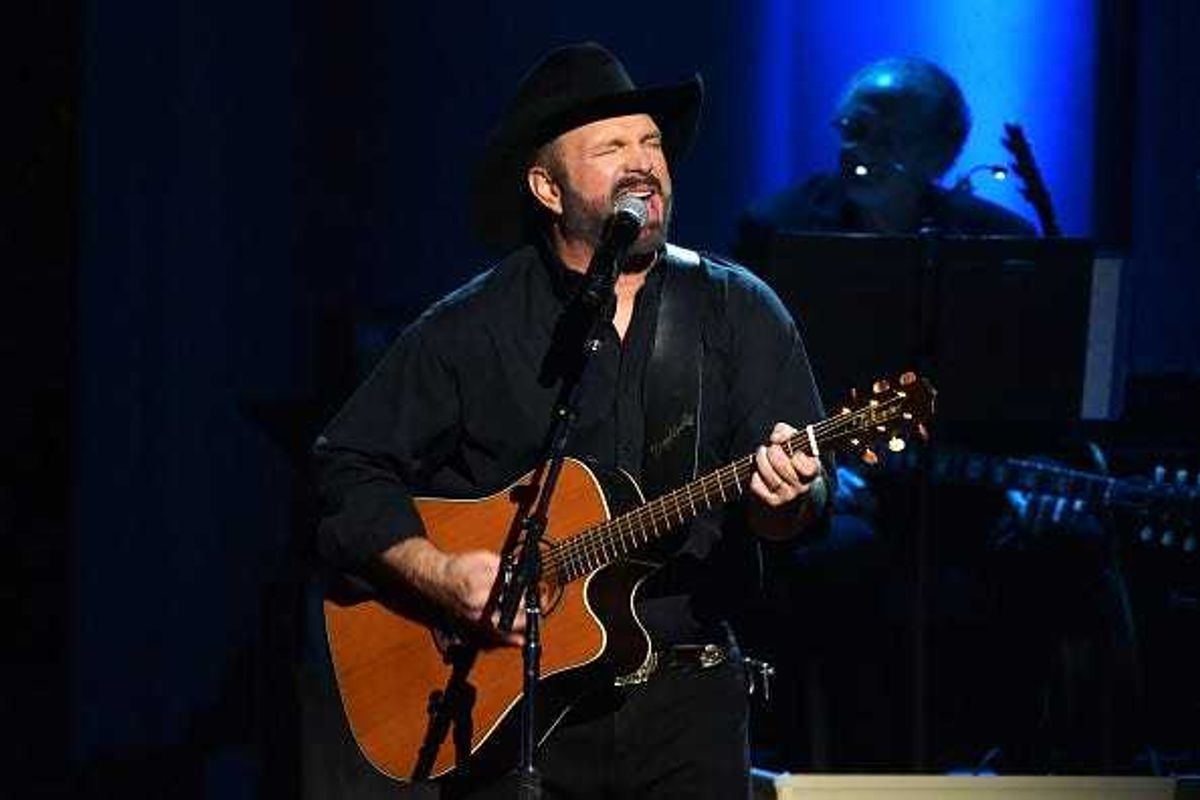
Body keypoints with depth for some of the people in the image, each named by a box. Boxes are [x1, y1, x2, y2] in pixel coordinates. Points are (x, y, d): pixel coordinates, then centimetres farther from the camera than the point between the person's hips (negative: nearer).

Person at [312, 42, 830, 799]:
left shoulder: (738, 311, 6)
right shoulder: (469, 331, 1)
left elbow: (804, 500, -1)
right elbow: (348, 473, 2)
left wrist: (783, 499, -25)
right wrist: (442, 574, -13)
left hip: (686, 706, 1)